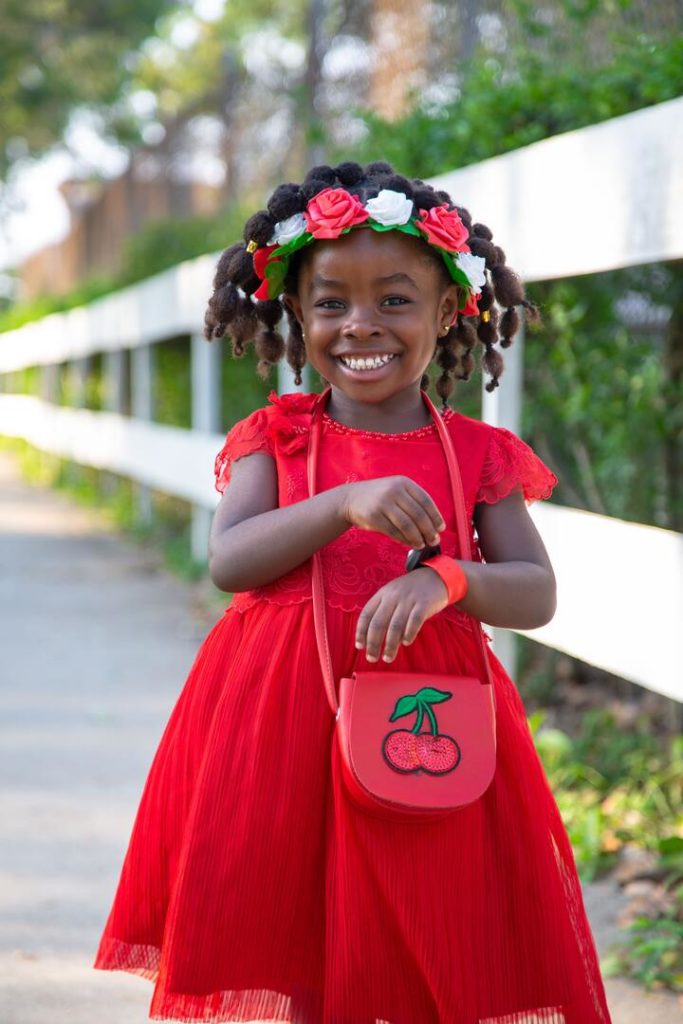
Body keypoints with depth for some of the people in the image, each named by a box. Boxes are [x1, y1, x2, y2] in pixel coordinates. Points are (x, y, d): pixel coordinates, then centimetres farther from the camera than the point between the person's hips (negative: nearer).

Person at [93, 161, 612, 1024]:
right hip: (280, 721, 0)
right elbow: (229, 561, -9)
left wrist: (445, 579, -19)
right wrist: (344, 504, -22)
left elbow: (537, 594, 0)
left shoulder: (476, 455, 4)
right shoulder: (275, 438, 5)